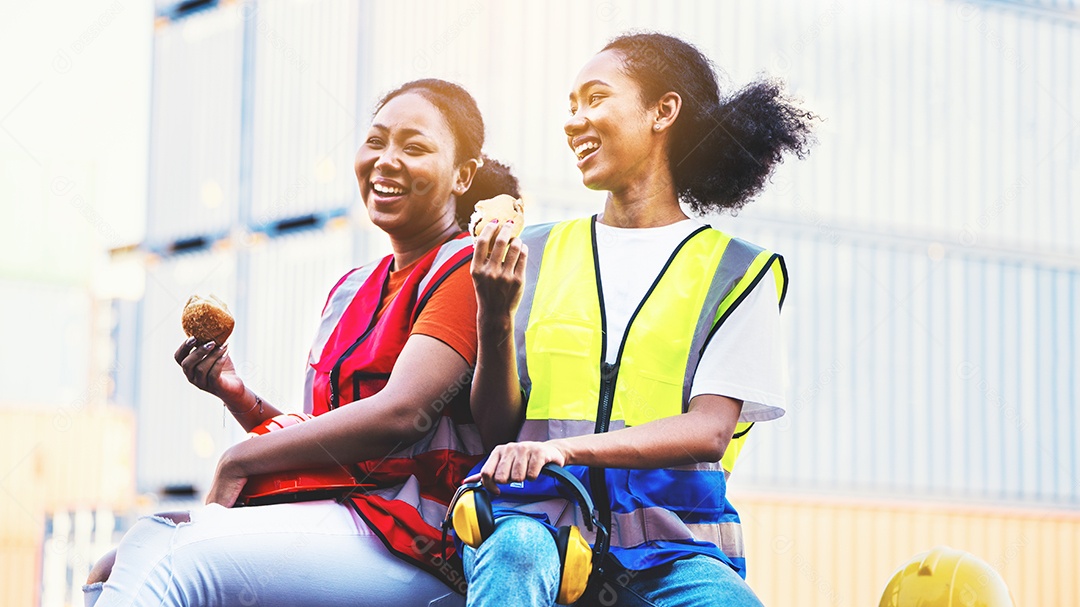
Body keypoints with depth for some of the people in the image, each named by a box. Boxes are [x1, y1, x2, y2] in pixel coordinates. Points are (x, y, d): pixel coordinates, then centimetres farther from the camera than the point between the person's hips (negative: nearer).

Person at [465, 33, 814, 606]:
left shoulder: (736, 271, 9)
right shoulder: (535, 254, 17)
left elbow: (711, 431, -5)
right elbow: (497, 429, 12)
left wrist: (563, 448, -19)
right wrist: (494, 318, -7)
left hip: (667, 543, -1)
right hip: (537, 519, 2)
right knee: (514, 553, -35)